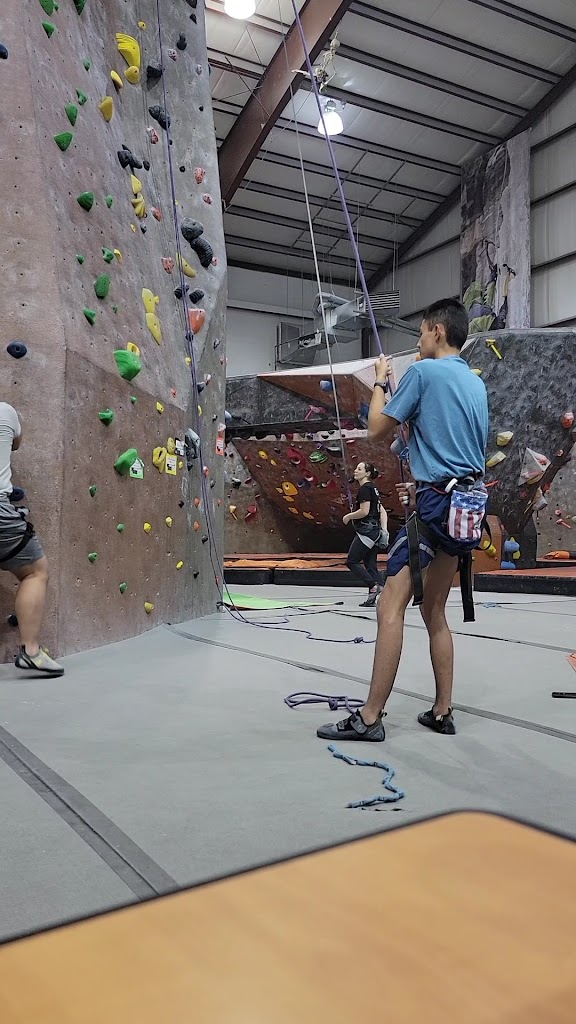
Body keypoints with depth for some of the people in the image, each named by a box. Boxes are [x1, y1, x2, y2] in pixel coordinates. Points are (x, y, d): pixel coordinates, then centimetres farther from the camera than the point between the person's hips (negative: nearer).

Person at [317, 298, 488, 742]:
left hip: (437, 504, -9)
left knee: (391, 607, -8)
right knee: (434, 610, 15)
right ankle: (442, 712, 19)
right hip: (470, 504, 9)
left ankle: (370, 717, -6)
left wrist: (381, 381, 13)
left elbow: (377, 430, -2)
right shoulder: (477, 384, 17)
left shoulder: (425, 371, -6)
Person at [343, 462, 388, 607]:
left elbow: (364, 511, -19)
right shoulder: (372, 488, 19)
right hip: (374, 531, 10)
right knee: (370, 564, 8)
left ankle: (374, 585, -13)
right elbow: (382, 511, 18)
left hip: (366, 530, -10)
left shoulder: (365, 488, -11)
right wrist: (384, 529, 12)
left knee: (352, 561, -4)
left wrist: (348, 517, -5)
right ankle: (373, 598, 6)